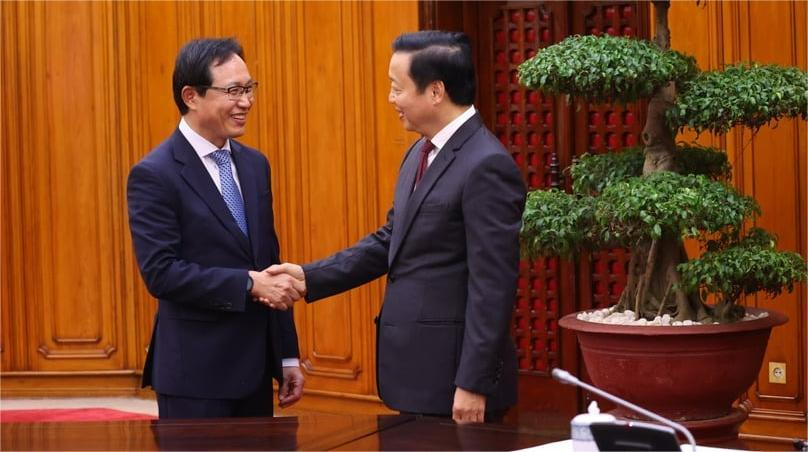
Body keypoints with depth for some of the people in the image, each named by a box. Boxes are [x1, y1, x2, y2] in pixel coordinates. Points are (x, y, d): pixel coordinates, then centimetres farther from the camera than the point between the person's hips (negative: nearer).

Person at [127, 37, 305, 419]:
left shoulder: (254, 164, 10)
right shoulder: (155, 174, -11)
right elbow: (161, 272, -19)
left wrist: (287, 356, 12)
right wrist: (249, 284, -22)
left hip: (255, 367, 7)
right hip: (195, 374, -6)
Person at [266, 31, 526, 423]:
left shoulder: (486, 165, -18)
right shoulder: (420, 153, 11)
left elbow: (491, 285, -20)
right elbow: (391, 241, 15)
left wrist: (473, 384, -19)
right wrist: (309, 276, 5)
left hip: (450, 375, -9)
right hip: (417, 369, 9)